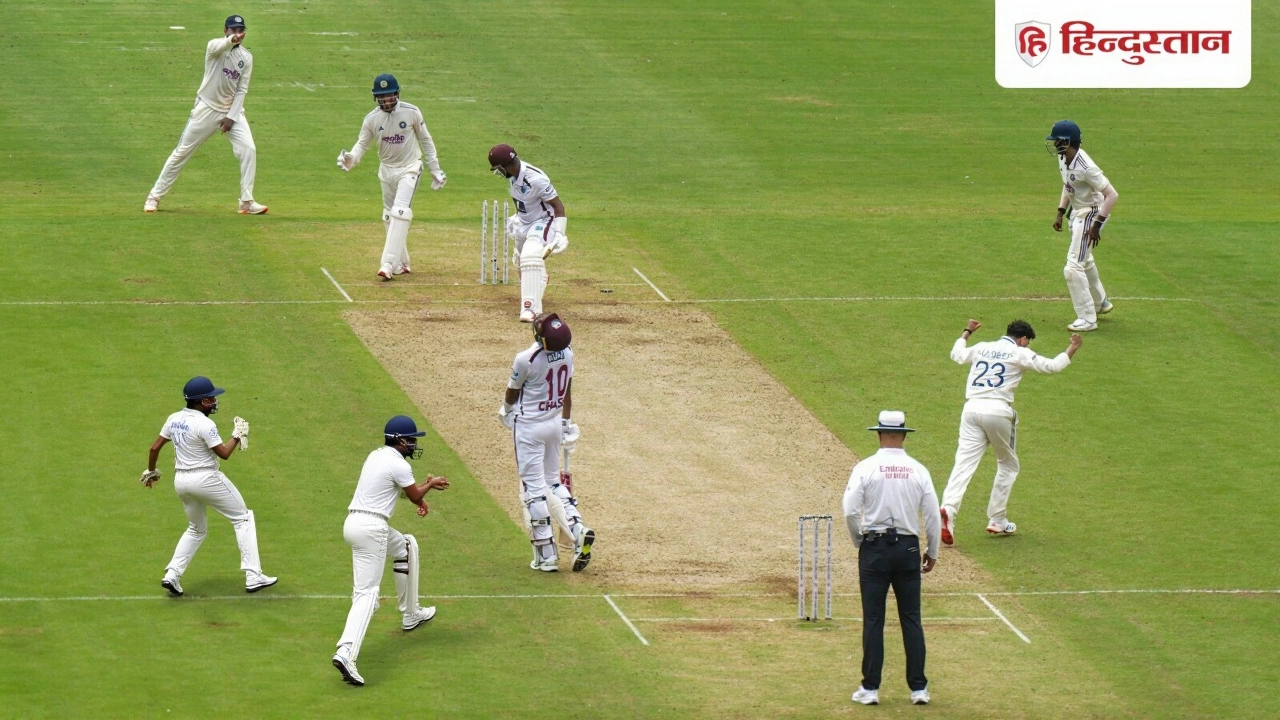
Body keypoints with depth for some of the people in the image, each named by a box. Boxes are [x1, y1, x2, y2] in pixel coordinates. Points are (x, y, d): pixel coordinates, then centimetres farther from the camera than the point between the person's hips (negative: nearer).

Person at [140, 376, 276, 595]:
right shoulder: (205, 425, -18)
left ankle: (172, 575, 10)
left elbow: (155, 447, 8)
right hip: (207, 478, -7)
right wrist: (238, 436, -3)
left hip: (181, 481, 7)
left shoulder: (174, 419, 3)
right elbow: (224, 453, -18)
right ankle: (253, 576, -1)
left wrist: (151, 471, 23)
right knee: (243, 518, 6)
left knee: (197, 529, 25)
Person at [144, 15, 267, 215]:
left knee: (248, 150, -13)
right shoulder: (214, 46, -11)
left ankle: (247, 202, -5)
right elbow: (218, 47, -37)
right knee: (182, 152, 1)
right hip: (207, 108, -3)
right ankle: (155, 196, 12)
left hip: (232, 110, 3)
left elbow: (242, 90, 0)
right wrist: (232, 41, -60)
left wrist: (231, 117, -11)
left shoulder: (246, 57, 1)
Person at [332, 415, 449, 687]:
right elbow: (415, 496, 3)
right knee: (367, 592, -15)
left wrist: (424, 486, 15)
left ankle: (410, 614, 40)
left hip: (354, 522, 9)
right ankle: (346, 652, -32)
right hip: (371, 529, -9)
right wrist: (430, 484, 23)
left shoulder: (376, 456, 16)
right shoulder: (399, 465, -10)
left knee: (407, 546, 32)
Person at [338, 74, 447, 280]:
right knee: (389, 217, 11)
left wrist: (435, 170, 2)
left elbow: (426, 141, -1)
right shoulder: (372, 119, -7)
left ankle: (389, 264, -27)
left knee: (400, 212, -20)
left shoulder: (412, 113, -13)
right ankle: (401, 263, 25)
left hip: (409, 168, -4)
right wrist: (351, 159, -25)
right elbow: (362, 144, -2)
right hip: (386, 170, 4)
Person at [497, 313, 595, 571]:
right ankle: (577, 528, 2)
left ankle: (546, 555, 2)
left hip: (529, 426, -6)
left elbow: (512, 394, -7)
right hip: (555, 422, 6)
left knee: (533, 489, 1)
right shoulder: (567, 353, -7)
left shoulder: (526, 359, -24)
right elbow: (567, 392, 6)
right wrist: (566, 423, 17)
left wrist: (506, 411, 15)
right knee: (553, 482, 21)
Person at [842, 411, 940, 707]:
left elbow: (850, 511, -12)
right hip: (908, 548, 2)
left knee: (873, 619, 3)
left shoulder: (866, 468, -7)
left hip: (875, 547, -2)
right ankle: (918, 688, 7)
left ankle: (870, 688, 3)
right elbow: (932, 515, 1)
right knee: (911, 619, 7)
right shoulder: (918, 471, -1)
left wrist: (859, 542, 6)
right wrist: (932, 551, 15)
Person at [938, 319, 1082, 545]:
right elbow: (1052, 366, 2)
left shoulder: (981, 348, 20)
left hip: (972, 408, 4)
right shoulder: (1020, 353, 6)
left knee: (964, 463, -8)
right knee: (1008, 465, 17)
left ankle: (948, 509, -32)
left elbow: (957, 354, 39)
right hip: (998, 411, -4)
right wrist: (1072, 348, 18)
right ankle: (997, 521, 16)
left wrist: (966, 332, 56)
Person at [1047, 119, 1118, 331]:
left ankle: (1087, 319, -2)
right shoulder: (1063, 158, -3)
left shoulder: (1086, 168, -31)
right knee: (1084, 261, 27)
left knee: (1073, 268, -12)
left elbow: (1112, 194, -29)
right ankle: (1100, 303, 47)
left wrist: (1097, 224, -28)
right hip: (1077, 212, 10)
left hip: (1091, 214, -10)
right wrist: (1060, 213, 11)